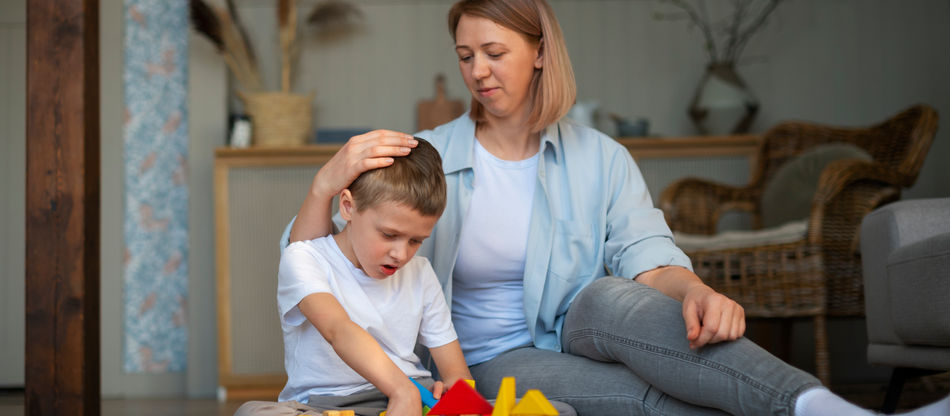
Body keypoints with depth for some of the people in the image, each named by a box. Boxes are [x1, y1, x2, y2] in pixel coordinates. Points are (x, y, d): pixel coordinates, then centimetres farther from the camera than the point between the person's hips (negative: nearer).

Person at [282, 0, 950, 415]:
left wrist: (694, 292, -35)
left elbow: (645, 251, -10)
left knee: (611, 298, -35)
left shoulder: (600, 158, 6)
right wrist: (328, 182, -29)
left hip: (580, 335, 1)